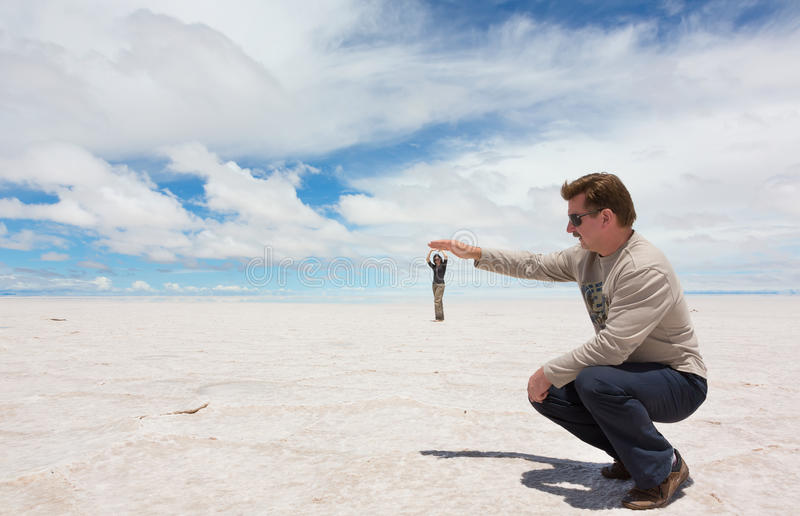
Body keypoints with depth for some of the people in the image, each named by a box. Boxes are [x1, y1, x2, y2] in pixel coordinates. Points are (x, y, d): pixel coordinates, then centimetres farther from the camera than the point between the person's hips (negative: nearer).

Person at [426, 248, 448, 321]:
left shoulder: (443, 265, 1)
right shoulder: (434, 267, 14)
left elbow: (446, 256, -14)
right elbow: (427, 259, 11)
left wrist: (441, 250, -1)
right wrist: (431, 251, 6)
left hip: (440, 285, -6)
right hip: (434, 284, 6)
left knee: (437, 301, -15)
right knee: (438, 301, 6)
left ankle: (439, 318, -17)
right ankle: (441, 317, 8)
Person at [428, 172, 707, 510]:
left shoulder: (645, 269, -29)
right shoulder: (585, 257, -1)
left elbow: (612, 346, -34)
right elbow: (533, 265, 12)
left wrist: (549, 372, -24)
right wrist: (475, 254, 11)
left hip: (680, 382, -8)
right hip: (627, 372, 8)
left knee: (594, 381, -35)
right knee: (546, 393, -3)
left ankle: (665, 468, -8)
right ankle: (631, 454, 12)